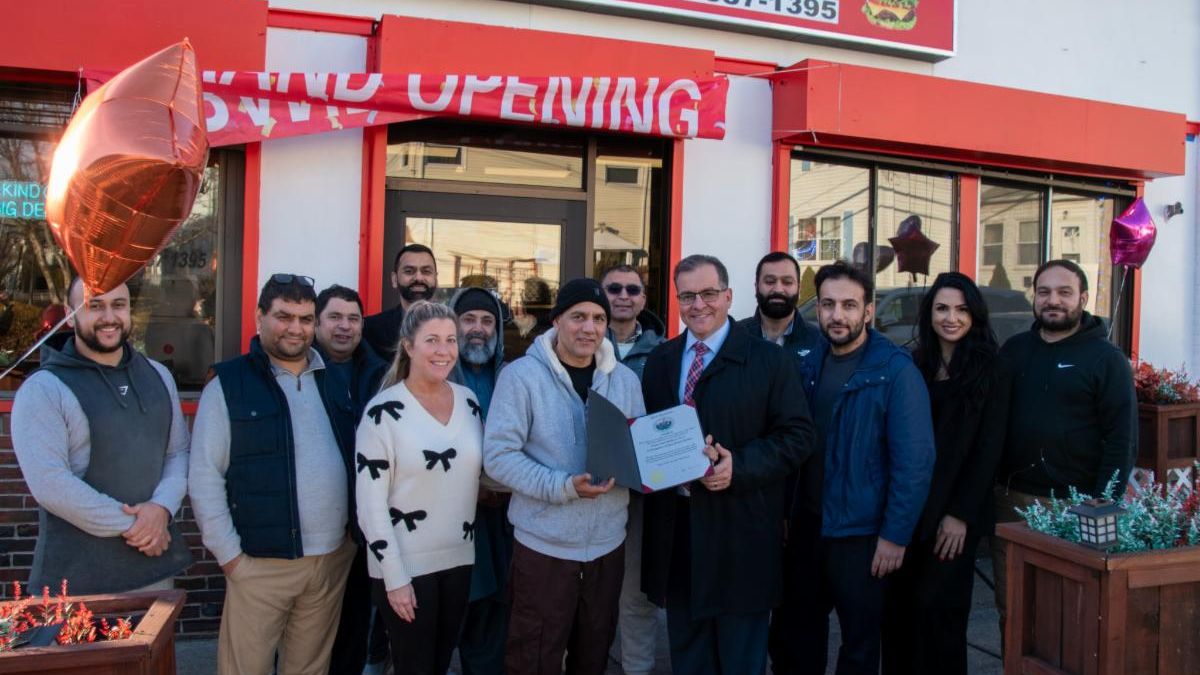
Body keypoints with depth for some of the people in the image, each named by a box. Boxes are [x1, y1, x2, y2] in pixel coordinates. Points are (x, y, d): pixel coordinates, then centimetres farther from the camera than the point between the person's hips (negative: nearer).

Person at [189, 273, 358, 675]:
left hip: (334, 559, 4)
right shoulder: (228, 384, -6)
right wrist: (228, 553, -10)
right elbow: (204, 476, -8)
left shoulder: (335, 383, 9)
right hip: (260, 562, -4)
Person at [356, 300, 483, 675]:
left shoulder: (469, 401, 3)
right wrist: (394, 576, -14)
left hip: (458, 558, 5)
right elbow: (370, 503, -13)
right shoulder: (384, 410, -14)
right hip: (405, 565, -5)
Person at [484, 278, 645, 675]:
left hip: (608, 543, 5)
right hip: (544, 545, -4)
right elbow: (499, 456, -16)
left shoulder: (625, 379, 4)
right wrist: (563, 486, -25)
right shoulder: (521, 375, -12)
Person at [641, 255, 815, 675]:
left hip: (740, 529, -4)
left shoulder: (770, 361, -4)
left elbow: (797, 435, -8)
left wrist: (739, 466, -20)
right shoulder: (660, 360, 10)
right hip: (674, 524, 4)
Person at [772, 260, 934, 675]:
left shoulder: (895, 371, -14)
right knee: (796, 630, 18)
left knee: (859, 640, 13)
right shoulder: (809, 361, 3)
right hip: (805, 524, 5)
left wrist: (895, 536, -16)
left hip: (860, 534, -5)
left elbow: (914, 461, -15)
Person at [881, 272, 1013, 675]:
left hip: (954, 511, -4)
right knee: (898, 604, 6)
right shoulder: (916, 365, 8)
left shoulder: (993, 370, -3)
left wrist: (961, 514, -11)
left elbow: (989, 448, -6)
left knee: (937, 606, 1)